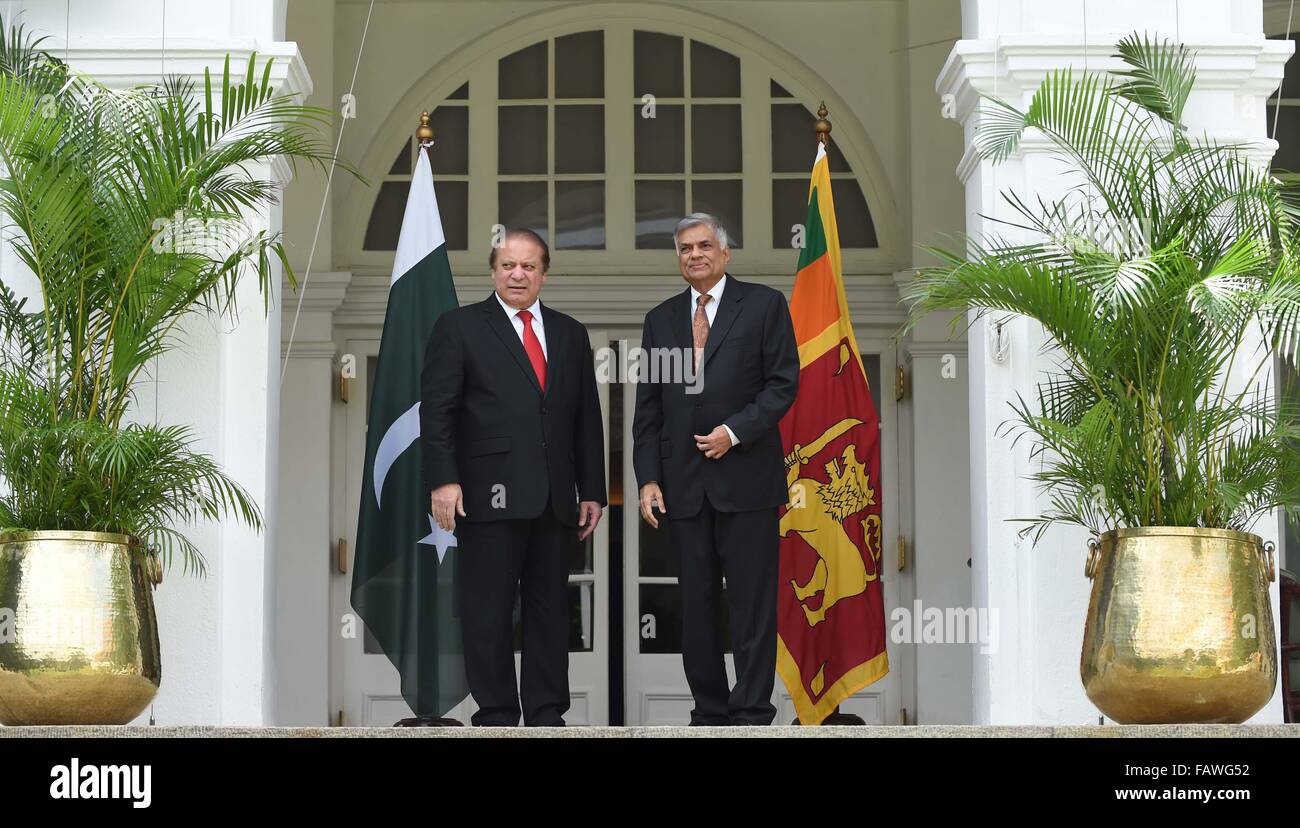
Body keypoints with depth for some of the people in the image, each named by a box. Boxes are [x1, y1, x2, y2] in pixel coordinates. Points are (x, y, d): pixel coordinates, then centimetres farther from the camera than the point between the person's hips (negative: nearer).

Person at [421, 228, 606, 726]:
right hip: (489, 495, -4)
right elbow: (436, 410, -3)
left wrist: (593, 491, 10)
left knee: (550, 610, 7)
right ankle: (496, 716, 6)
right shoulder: (459, 327, 3)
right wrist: (443, 480, -12)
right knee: (488, 612, 0)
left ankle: (546, 715, 13)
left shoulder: (570, 334, 15)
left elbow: (586, 418, 15)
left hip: (554, 498, 4)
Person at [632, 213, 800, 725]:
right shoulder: (661, 319, 14)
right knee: (696, 603, 6)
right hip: (684, 483, 4)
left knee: (752, 602, -2)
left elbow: (783, 383, -2)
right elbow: (648, 408, 12)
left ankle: (752, 714, 3)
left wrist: (735, 431, -13)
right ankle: (709, 711, 14)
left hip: (746, 478, -4)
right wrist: (648, 478, 3)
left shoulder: (764, 306, 3)